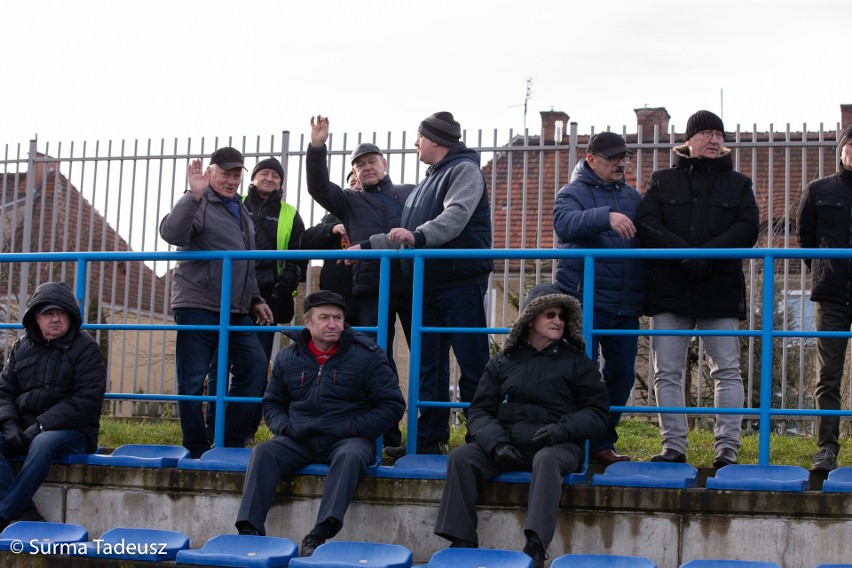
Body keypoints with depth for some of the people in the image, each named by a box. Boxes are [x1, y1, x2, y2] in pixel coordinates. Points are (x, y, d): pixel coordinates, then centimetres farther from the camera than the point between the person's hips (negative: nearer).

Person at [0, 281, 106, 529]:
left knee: (43, 444, -38)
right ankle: (25, 514, -32)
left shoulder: (85, 347, -2)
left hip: (72, 431, -5)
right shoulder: (21, 347, 15)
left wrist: (40, 426, -18)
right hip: (24, 429, 5)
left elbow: (87, 401, -12)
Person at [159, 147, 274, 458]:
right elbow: (172, 234, -26)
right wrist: (194, 195, -32)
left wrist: (254, 299, 25)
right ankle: (197, 450, 4)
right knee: (192, 380, -5)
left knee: (255, 366, 3)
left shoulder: (240, 209, 22)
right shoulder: (198, 204, -5)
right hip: (197, 306, -8)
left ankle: (233, 442, 10)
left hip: (235, 311, 8)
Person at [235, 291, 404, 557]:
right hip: (299, 440, 3)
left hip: (347, 439, -3)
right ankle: (249, 530, -33)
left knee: (349, 456, -38)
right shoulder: (289, 356, 13)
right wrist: (284, 427, 1)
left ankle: (320, 534, -49)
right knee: (263, 452, -24)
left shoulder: (366, 354, 2)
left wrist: (353, 429, -10)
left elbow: (392, 405, 1)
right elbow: (272, 403, 24)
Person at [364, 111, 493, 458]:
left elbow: (455, 217, -22)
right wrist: (366, 246, 28)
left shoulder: (464, 170, -3)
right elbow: (405, 234, 32)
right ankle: (429, 437, 12)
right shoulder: (428, 182, 25)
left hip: (461, 282, -9)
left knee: (472, 364, -8)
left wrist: (418, 235, -36)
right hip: (428, 284, 9)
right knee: (429, 365, 8)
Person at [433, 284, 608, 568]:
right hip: (509, 444, 3)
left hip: (557, 446, -3)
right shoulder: (503, 361, 15)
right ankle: (462, 543, -24)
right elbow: (480, 411, 10)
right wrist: (497, 444, -10)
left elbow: (598, 412, 6)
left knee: (546, 460, -38)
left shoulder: (576, 362, 10)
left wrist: (563, 428, -13)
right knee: (460, 457, -21)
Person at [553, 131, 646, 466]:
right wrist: (605, 217, -37)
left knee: (622, 374, 8)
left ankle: (601, 444, 19)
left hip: (625, 305, 6)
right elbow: (565, 224, -22)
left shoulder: (632, 197, 17)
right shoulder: (574, 193, 0)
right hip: (585, 302, -6)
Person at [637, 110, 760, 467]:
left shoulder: (739, 184, 13)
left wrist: (706, 254, -17)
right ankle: (674, 446, 6)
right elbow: (647, 225, -2)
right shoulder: (662, 181, 12)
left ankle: (728, 448, 1)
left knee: (727, 371, -2)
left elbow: (747, 228, -2)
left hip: (720, 290, 0)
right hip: (670, 289, 1)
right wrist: (686, 254, -17)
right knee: (667, 372, 0)